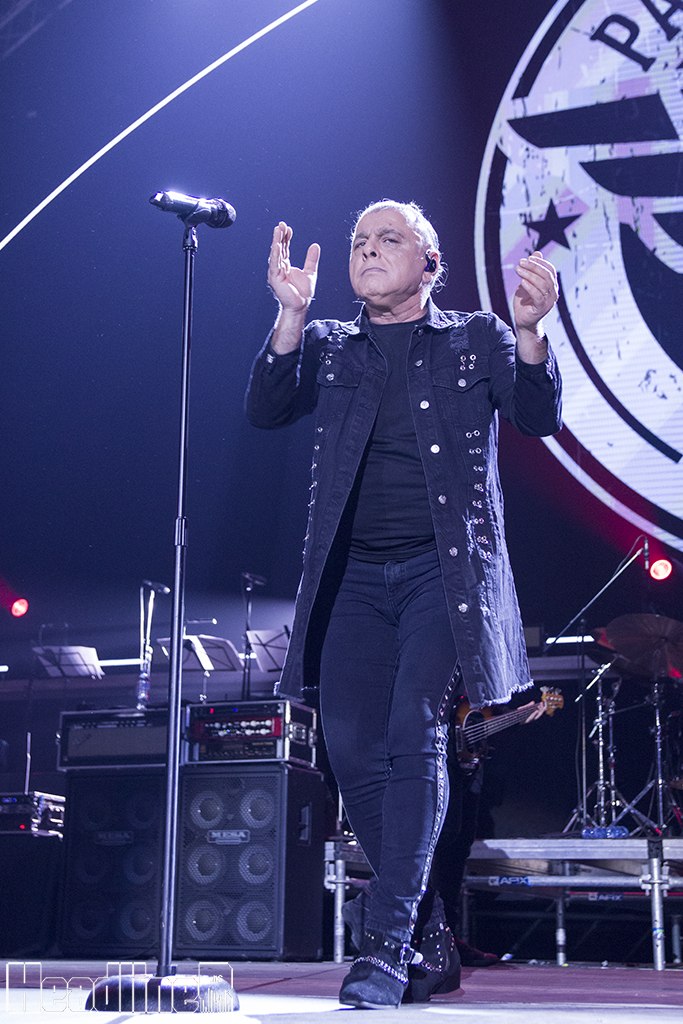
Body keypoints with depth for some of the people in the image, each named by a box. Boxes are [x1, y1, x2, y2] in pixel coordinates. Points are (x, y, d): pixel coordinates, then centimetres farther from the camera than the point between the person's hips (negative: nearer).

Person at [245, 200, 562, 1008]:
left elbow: (538, 417, -3)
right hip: (355, 578, 3)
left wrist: (529, 332, -22)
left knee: (414, 737, -17)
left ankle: (388, 941, -14)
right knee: (354, 751, -4)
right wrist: (292, 313, -15)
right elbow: (266, 410, 0)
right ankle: (431, 942, 10)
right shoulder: (328, 346, 16)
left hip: (444, 569, -3)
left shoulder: (475, 340, 11)